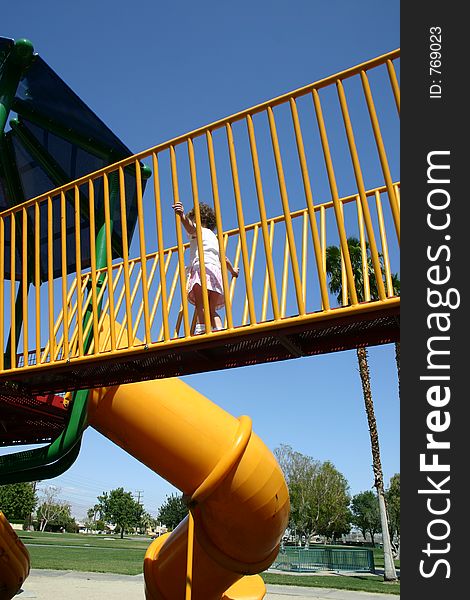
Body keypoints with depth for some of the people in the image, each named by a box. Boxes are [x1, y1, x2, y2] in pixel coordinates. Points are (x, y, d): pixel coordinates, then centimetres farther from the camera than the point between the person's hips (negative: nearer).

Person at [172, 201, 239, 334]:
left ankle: (201, 331, -41)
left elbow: (190, 227, -11)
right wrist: (233, 271, 63)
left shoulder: (198, 229, 16)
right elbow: (225, 259, 45)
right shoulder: (214, 237, 36)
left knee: (201, 305, -23)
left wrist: (182, 216, -31)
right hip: (217, 270, 7)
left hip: (202, 266, -7)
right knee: (212, 311, 11)